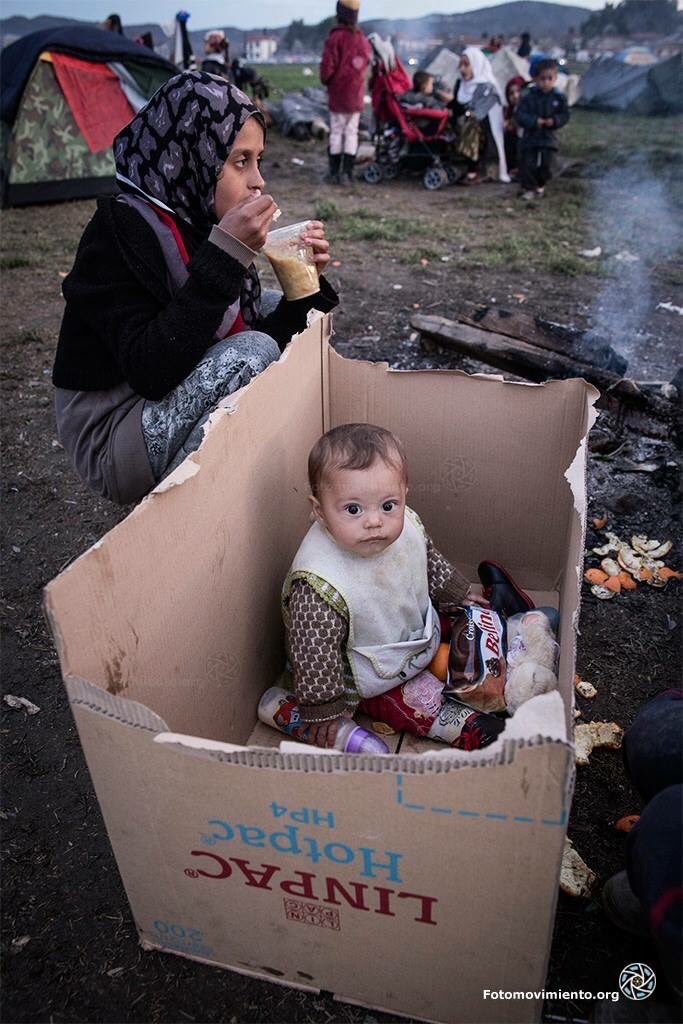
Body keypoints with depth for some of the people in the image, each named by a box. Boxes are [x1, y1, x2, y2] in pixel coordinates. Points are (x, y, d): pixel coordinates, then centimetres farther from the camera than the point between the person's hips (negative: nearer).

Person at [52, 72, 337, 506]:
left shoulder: (200, 218, 1)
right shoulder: (121, 229, -20)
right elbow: (151, 371, -32)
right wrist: (227, 253, -31)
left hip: (172, 403, 8)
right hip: (112, 436, -8)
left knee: (274, 307, 7)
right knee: (254, 350, -26)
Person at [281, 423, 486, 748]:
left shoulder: (407, 526, -21)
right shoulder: (318, 586, -41)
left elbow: (429, 560, 3)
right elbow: (314, 654, -28)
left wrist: (457, 594, 16)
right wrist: (326, 708, -20)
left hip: (421, 630, 6)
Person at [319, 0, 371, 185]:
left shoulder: (335, 38, -13)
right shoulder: (363, 40, 5)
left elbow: (327, 67, -15)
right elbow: (365, 63, 9)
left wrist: (325, 80, 3)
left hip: (337, 94, -4)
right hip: (356, 95, 4)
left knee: (336, 132, 4)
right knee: (351, 132, 8)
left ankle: (334, 172, 6)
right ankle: (347, 172, 6)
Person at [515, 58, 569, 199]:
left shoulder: (558, 98, -2)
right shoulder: (529, 97, -7)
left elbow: (565, 115, 2)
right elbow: (520, 115, -10)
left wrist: (554, 121, -18)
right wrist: (534, 121, -23)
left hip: (549, 138, 1)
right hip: (530, 136, -1)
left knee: (546, 165, 4)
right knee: (528, 164, -3)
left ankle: (540, 184, 28)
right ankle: (528, 188, 12)